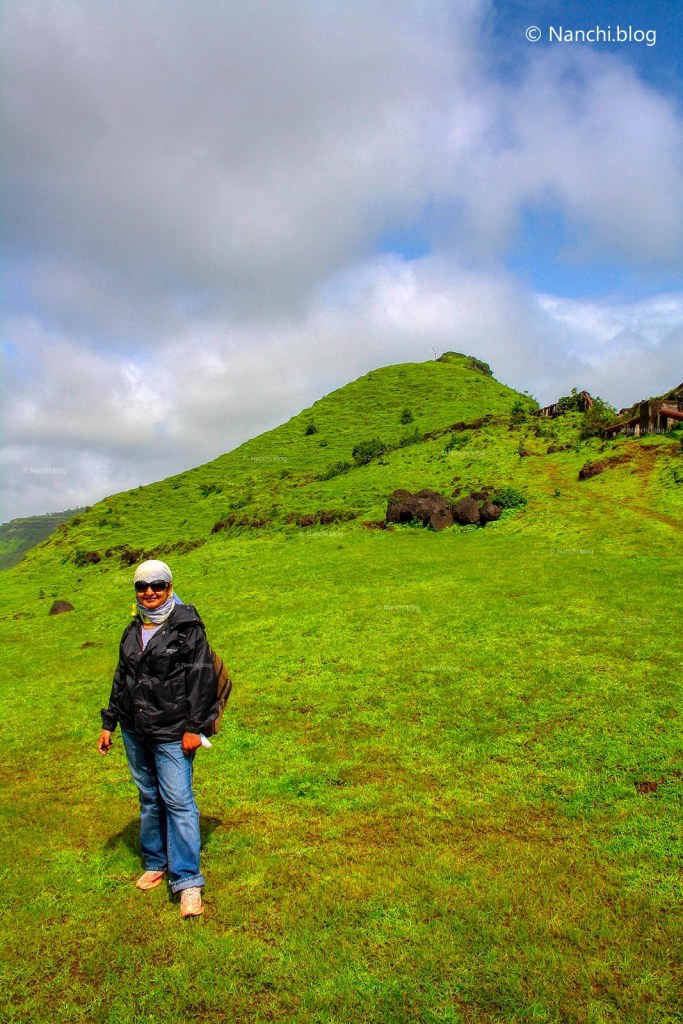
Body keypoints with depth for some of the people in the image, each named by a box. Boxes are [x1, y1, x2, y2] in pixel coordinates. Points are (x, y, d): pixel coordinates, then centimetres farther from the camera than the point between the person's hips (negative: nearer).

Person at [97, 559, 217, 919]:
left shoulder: (187, 627, -9)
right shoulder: (133, 631, 12)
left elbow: (201, 679, -11)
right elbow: (121, 679, 20)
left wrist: (193, 727, -14)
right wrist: (109, 723, 19)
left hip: (172, 733, -6)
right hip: (134, 731, 7)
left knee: (178, 800, -9)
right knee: (149, 797, 17)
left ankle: (188, 882, -3)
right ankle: (155, 863, 33)